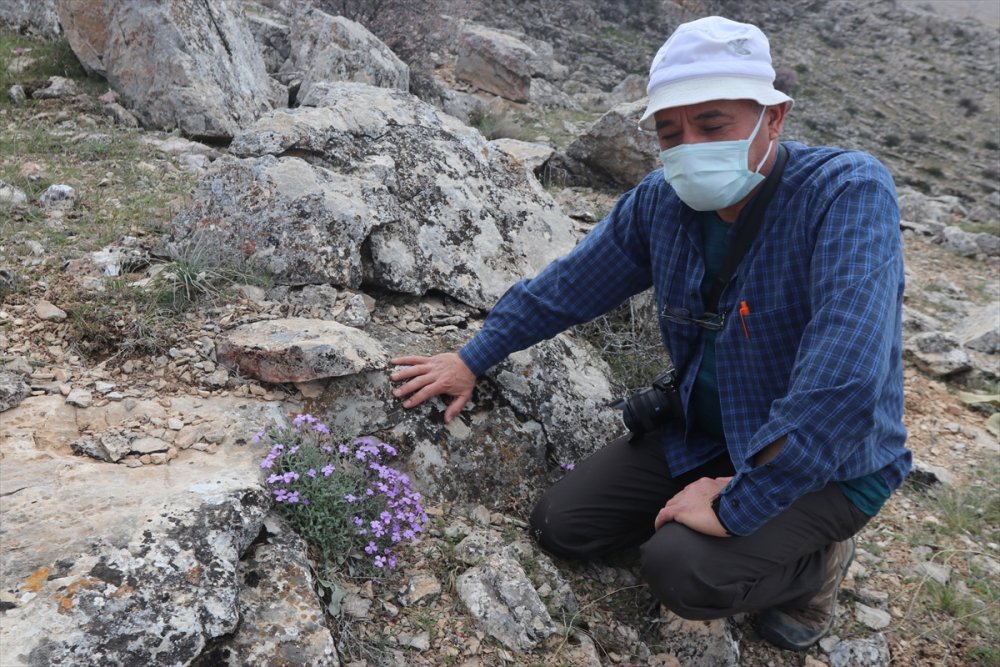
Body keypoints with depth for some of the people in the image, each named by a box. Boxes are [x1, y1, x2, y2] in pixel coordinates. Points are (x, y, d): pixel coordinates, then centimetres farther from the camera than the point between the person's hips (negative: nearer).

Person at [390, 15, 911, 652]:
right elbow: (566, 287, 4)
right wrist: (472, 359, 10)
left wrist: (737, 507, -31)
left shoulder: (849, 193, -28)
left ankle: (816, 558, 6)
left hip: (828, 465, -5)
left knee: (686, 571, -26)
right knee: (561, 524, 1)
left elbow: (843, 379, -36)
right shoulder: (660, 203, -10)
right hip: (703, 432, 6)